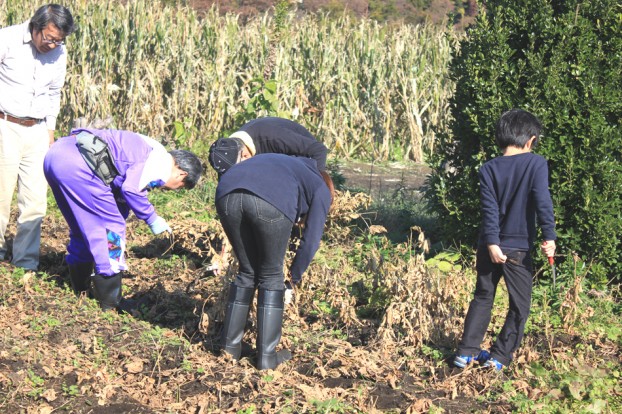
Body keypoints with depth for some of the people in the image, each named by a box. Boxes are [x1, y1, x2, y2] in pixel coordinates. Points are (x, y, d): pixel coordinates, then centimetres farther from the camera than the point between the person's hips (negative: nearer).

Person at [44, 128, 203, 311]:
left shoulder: (144, 151, 27)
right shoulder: (162, 162, -1)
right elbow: (130, 189, -12)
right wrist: (152, 219, 2)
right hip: (77, 163, -10)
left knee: (82, 225, 25)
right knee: (111, 227, 1)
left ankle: (80, 288, 41)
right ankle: (110, 302, 8)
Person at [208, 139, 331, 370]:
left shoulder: (277, 163, 45)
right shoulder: (320, 190, 29)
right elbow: (311, 239, 25)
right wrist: (297, 273, 37)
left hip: (228, 195, 5)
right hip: (270, 204, -5)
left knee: (247, 272, 24)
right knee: (271, 276, 17)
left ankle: (230, 344, 29)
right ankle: (267, 356, 18)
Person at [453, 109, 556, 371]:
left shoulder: (489, 169, -2)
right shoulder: (537, 164, -8)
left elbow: (489, 210, -9)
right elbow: (543, 202, -18)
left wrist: (492, 243, -13)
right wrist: (549, 236, -17)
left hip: (491, 247, 3)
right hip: (519, 249, -3)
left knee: (482, 298, 18)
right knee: (520, 306, 11)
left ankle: (466, 352, 17)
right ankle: (499, 357, 10)